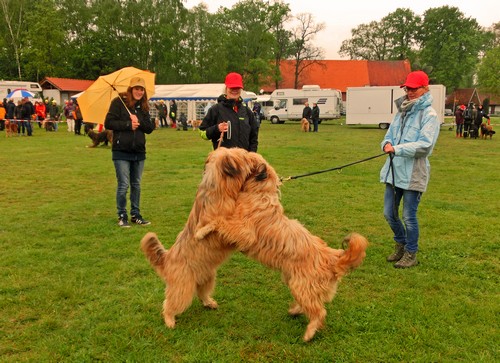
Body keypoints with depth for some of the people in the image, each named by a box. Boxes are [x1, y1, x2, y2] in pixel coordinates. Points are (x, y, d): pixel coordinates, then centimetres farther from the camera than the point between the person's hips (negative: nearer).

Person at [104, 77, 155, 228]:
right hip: (121, 151, -5)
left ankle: (136, 215, 22)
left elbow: (150, 128, 5)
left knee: (136, 184, 12)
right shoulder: (119, 102, -3)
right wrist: (128, 124, -14)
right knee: (123, 184, -4)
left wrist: (138, 122, -12)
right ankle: (122, 216, 9)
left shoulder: (143, 107, 12)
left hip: (139, 151, 5)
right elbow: (108, 123, -9)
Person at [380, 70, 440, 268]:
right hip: (394, 170, 7)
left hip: (413, 174, -6)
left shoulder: (430, 115, -9)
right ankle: (401, 244, 37)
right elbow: (389, 134, 14)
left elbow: (425, 145, -18)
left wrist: (397, 149, -24)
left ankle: (411, 254, 22)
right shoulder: (402, 111, 12)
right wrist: (387, 144, -9)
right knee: (389, 213, 13)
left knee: (409, 216, 3)